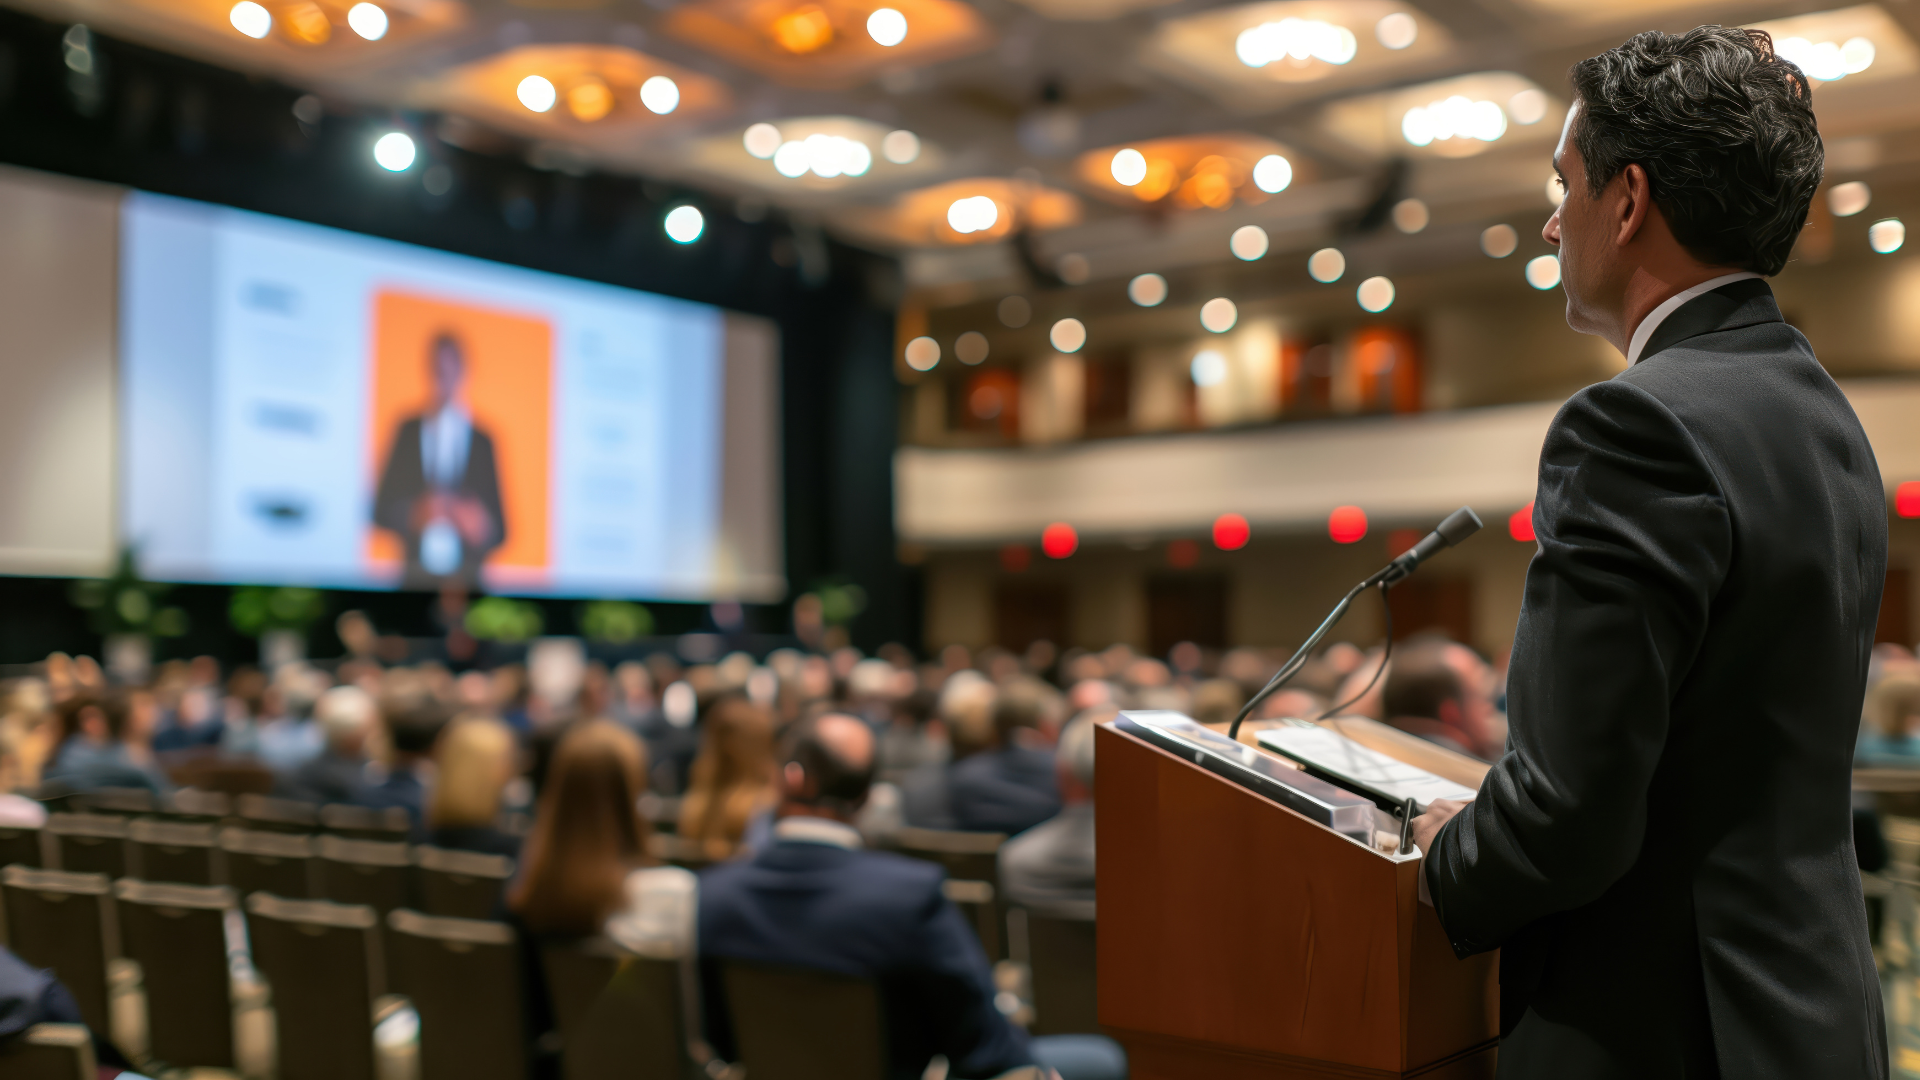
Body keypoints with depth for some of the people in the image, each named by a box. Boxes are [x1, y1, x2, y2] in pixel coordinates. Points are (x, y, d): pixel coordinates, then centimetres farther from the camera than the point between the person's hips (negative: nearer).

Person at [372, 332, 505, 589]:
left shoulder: (483, 441, 5)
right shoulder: (408, 432, 7)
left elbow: (498, 528, 7)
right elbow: (381, 509, 5)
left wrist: (484, 528, -15)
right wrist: (414, 515, -14)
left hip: (466, 578, 0)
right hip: (415, 575, 1)